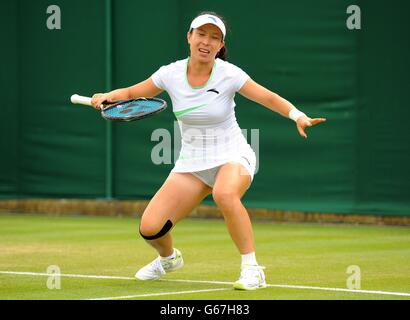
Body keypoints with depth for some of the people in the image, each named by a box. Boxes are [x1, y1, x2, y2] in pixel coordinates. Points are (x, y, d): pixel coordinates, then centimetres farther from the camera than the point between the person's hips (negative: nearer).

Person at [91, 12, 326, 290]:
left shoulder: (228, 74, -14)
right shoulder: (171, 73, -5)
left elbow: (269, 98, -17)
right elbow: (131, 93, 7)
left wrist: (298, 116, -34)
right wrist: (107, 97, -13)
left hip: (232, 156, -3)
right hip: (191, 162, 4)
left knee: (224, 194, -41)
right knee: (150, 228, -9)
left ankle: (252, 269, -29)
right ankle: (169, 258, 28)